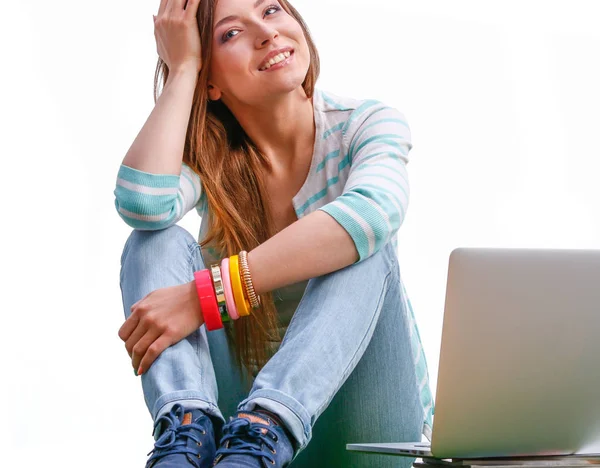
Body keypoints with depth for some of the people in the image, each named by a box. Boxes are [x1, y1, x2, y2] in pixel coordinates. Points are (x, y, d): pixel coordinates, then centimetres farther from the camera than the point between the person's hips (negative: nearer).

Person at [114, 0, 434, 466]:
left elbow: (373, 213, -31)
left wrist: (208, 295, -38)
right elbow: (142, 204, -25)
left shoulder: (368, 125, -6)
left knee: (362, 246, -27)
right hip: (243, 399, 2)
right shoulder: (207, 154, 0)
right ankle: (187, 430, -40)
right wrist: (182, 68, -14)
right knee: (158, 241, -16)